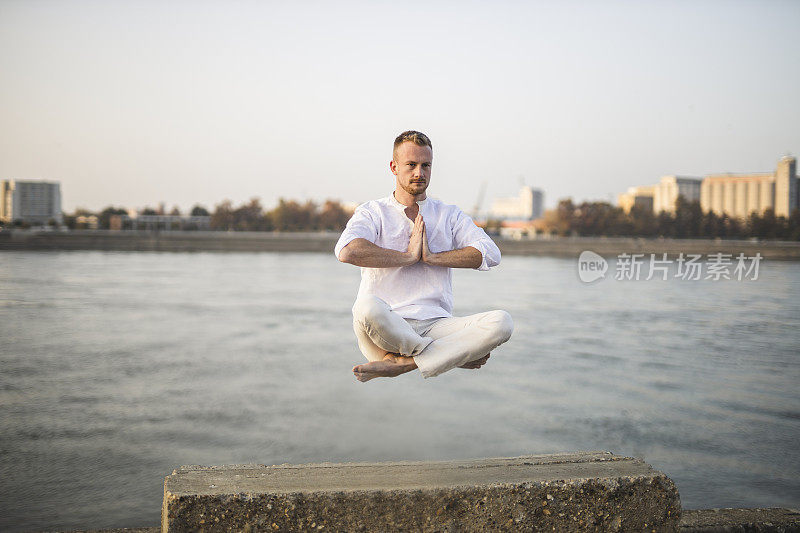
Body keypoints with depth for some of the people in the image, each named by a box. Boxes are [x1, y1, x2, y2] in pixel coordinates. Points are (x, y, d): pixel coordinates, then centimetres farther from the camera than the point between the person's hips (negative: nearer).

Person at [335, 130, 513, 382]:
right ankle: (456, 355, -18)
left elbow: (490, 253, 0)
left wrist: (432, 257, -7)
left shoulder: (449, 215, 19)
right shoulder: (372, 212, 10)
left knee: (501, 322, -24)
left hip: (435, 325, 2)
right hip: (386, 329, -2)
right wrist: (408, 257, -8)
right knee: (367, 307, -38)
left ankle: (400, 363, -25)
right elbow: (348, 251, -14)